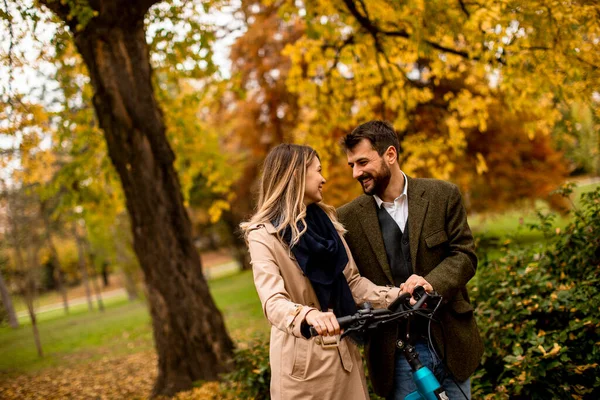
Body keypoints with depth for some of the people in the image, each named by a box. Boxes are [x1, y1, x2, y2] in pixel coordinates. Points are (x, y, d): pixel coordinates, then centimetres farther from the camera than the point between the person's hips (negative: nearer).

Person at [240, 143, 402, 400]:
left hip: (344, 352, 6)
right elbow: (273, 302, -26)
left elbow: (352, 281, 6)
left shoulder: (325, 220, 8)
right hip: (303, 358, -6)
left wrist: (396, 296, -8)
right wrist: (309, 315, -46)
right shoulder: (264, 235, -13)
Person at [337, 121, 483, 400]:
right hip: (397, 353, -1)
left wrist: (432, 282, -21)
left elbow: (464, 255, -2)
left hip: (451, 342, 1)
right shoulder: (348, 217, -2)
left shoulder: (443, 195, -1)